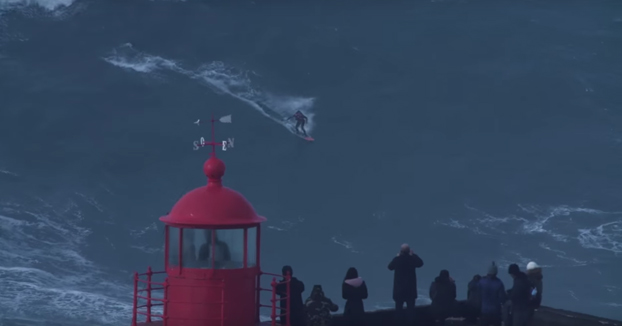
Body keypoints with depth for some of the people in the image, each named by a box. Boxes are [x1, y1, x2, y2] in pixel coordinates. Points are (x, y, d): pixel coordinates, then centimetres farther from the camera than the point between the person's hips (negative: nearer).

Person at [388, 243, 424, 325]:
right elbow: (420, 263, 10)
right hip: (410, 287, 0)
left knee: (399, 306, 9)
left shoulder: (397, 259, -11)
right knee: (410, 306, 6)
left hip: (399, 287, 0)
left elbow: (390, 267, 7)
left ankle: (399, 321, 10)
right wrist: (413, 254, 12)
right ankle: (410, 321, 4)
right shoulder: (412, 259, -11)